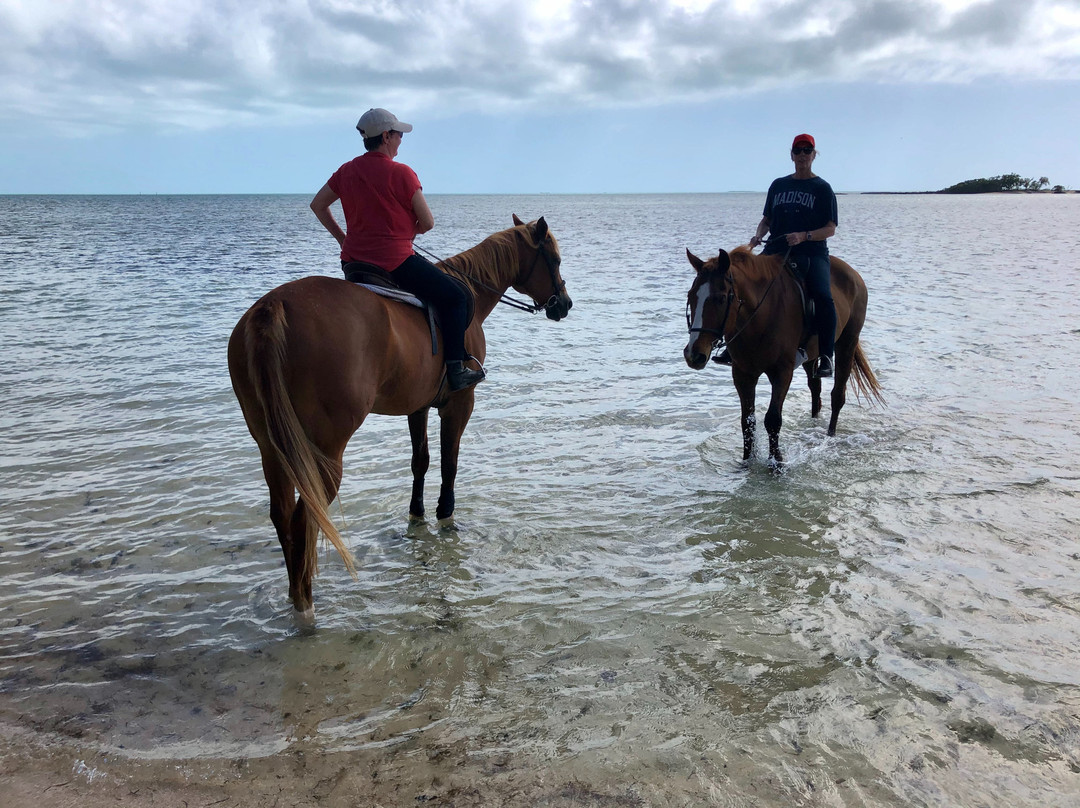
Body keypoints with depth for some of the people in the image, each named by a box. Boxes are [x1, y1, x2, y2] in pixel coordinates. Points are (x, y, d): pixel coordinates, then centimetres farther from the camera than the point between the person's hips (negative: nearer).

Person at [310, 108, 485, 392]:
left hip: (352, 261, 7)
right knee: (455, 297, 2)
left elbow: (317, 205, 16)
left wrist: (341, 237, 21)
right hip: (396, 261, -7)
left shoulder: (346, 171, 7)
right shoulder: (401, 173, -11)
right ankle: (455, 371, -2)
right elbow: (428, 223, -8)